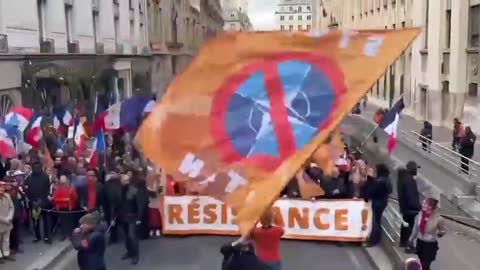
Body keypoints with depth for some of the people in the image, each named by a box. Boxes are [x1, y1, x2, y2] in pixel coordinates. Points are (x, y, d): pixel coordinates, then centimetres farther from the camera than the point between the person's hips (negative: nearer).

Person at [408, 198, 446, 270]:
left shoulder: (438, 219, -21)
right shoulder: (420, 214, -10)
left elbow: (442, 231, 0)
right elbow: (415, 228, 6)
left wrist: (440, 234, -20)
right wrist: (411, 239, 13)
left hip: (430, 245, -4)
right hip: (420, 242, 4)